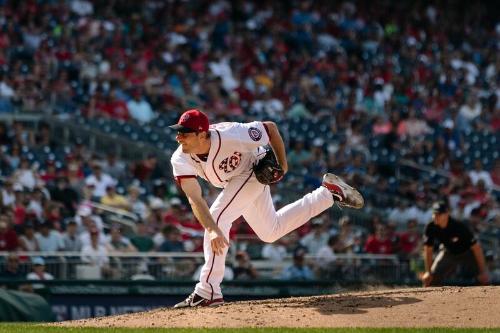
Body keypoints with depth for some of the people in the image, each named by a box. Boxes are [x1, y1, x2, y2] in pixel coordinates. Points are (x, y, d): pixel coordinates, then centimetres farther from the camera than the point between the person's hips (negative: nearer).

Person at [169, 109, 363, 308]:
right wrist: (212, 230, -52)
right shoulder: (180, 160, -29)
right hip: (233, 182, 6)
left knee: (218, 217, -24)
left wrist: (282, 165, -17)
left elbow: (270, 127, -22)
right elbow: (195, 199, -37)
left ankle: (208, 292, -21)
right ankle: (329, 193, 32)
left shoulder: (230, 136, -39)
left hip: (254, 170, -6)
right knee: (271, 231, 21)